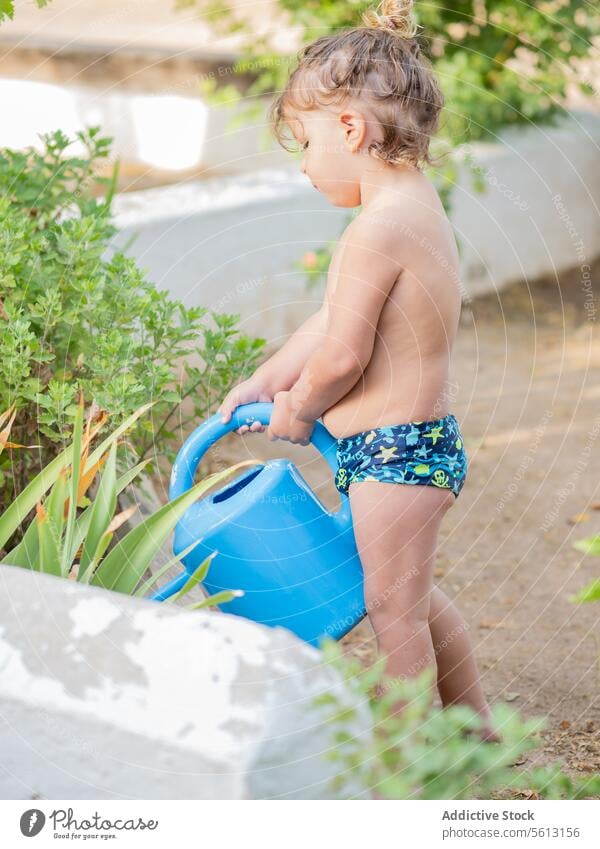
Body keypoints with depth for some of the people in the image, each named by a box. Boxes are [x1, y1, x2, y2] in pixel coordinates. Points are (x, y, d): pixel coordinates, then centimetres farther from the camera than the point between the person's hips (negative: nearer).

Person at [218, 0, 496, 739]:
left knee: (395, 610, 2)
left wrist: (296, 409, -2)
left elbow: (342, 354, -21)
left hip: (391, 449, -10)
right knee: (415, 598, 25)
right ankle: (474, 724, 40)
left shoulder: (376, 229, -24)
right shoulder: (418, 207, 8)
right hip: (424, 441, 10)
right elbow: (330, 319, 14)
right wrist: (263, 381, 18)